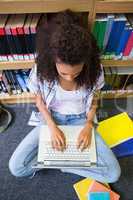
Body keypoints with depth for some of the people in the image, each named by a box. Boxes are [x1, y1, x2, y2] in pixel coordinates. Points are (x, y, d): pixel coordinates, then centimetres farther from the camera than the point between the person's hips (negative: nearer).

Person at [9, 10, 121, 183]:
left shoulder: (94, 69, -22)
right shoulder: (42, 68, -24)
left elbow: (93, 100, -4)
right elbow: (40, 102, -7)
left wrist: (88, 126, -17)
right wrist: (52, 127, -18)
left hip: (81, 119, 1)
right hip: (52, 118, 0)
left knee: (113, 173, -9)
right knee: (16, 167, -11)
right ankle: (64, 155, 1)